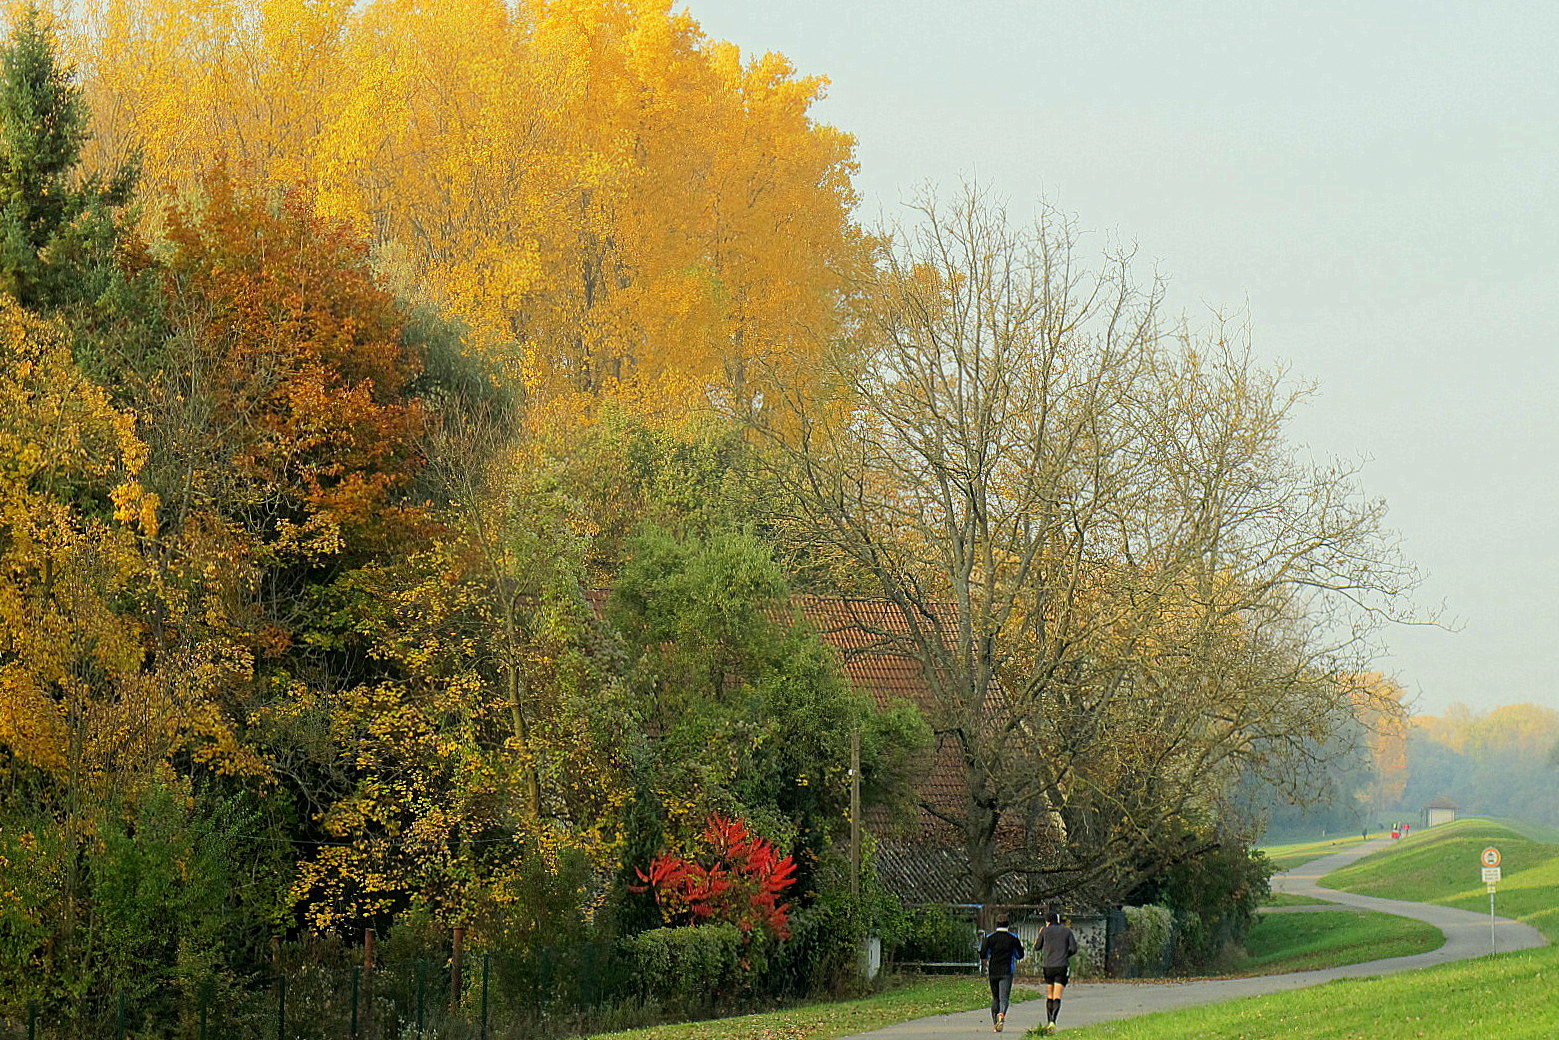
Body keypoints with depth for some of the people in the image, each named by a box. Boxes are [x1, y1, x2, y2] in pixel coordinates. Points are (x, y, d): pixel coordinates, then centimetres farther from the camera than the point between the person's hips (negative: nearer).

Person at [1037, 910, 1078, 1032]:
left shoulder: (1045, 931, 3)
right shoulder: (1067, 931, 5)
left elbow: (1038, 947, 13)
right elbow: (1074, 948, -1)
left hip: (1047, 966, 1)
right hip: (1062, 967, -1)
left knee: (1049, 996, 17)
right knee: (1057, 997, -7)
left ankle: (1048, 1022, 19)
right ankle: (1053, 1022, -24)